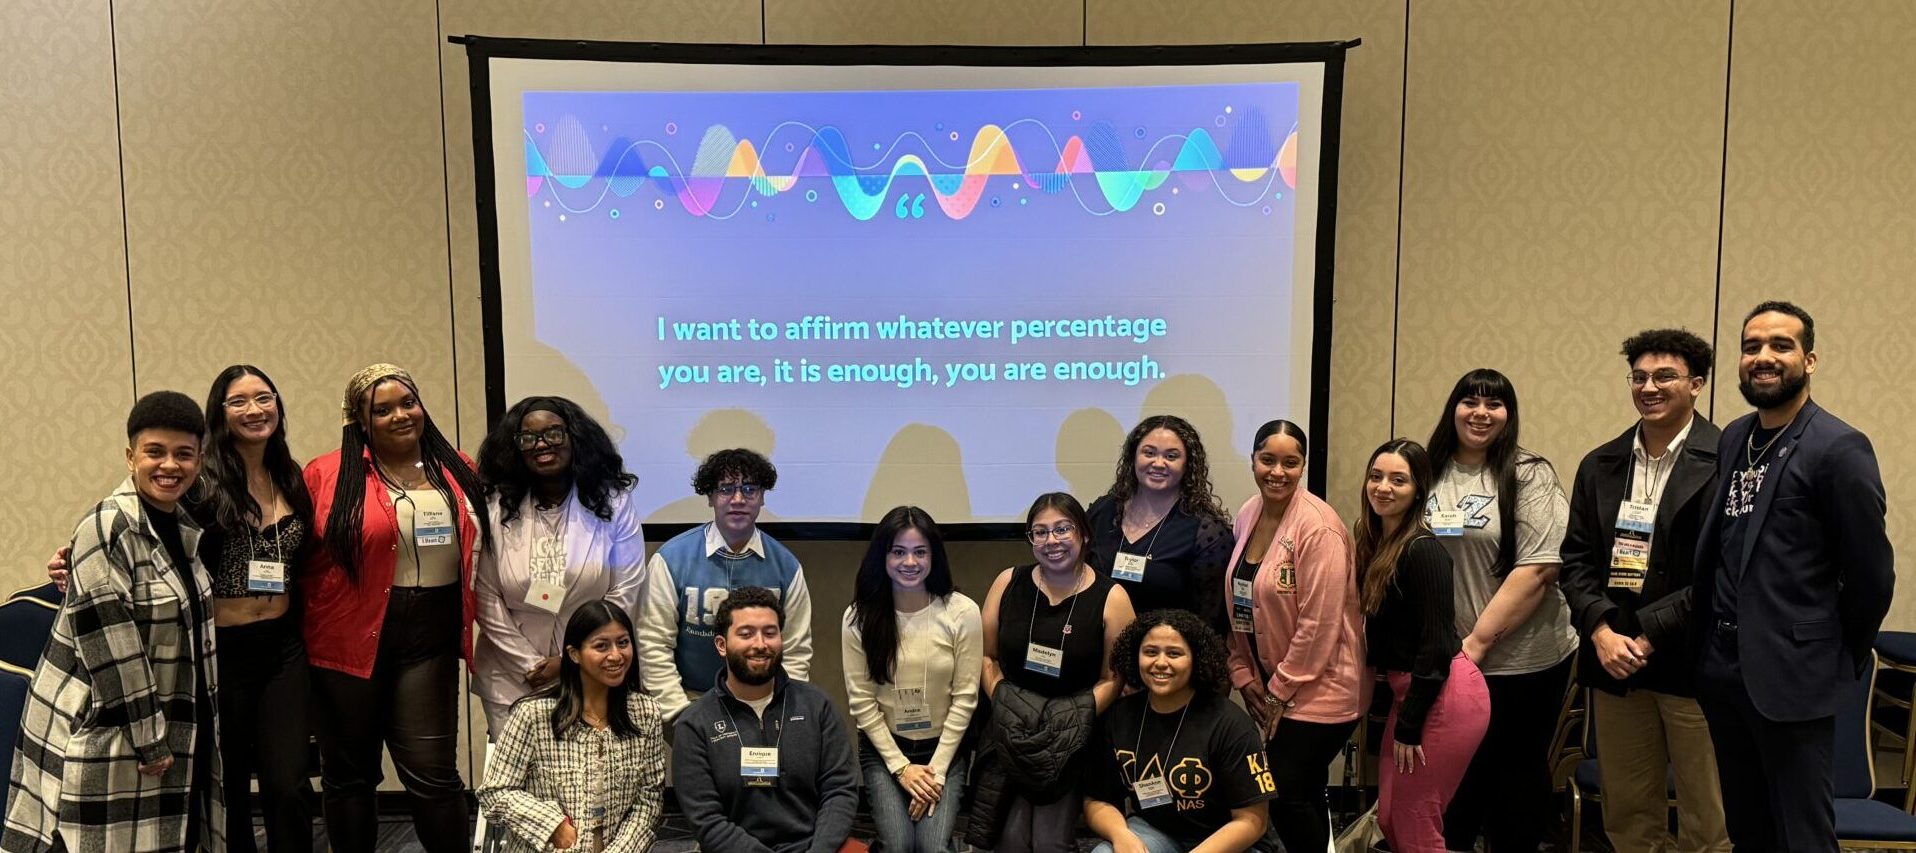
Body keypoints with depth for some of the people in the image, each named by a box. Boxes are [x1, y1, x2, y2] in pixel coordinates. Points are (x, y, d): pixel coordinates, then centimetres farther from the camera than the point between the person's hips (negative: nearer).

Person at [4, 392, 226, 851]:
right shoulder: (107, 528, -16)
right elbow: (109, 647, -20)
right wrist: (149, 739, -17)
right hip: (101, 738, -7)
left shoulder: (183, 526, 7)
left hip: (172, 730, 7)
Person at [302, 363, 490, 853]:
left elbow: (479, 553, 14)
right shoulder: (329, 476, -4)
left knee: (432, 773, -2)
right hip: (350, 638, -1)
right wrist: (315, 621, -5)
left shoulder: (457, 472, 7)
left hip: (428, 636, 1)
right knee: (349, 773, 13)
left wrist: (471, 629, 10)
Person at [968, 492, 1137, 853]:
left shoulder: (1111, 597, -3)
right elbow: (986, 655, 10)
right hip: (1011, 732, 2)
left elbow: (1112, 678, -3)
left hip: (1070, 740, -1)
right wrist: (1002, 705, -3)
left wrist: (1072, 723, -11)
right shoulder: (1009, 582, 4)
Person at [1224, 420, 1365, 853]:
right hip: (1268, 687, 7)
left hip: (1318, 690, -7)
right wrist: (1244, 676, 3)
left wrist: (1281, 690, -13)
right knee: (1304, 793, 16)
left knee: (1284, 794, -9)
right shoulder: (1247, 517, 3)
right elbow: (1237, 604, 9)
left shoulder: (1318, 527, -19)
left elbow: (1319, 624, -20)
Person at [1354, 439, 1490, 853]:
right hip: (1406, 688, 8)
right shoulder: (1372, 541, 7)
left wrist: (1408, 726, -16)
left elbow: (1436, 643, -19)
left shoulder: (1423, 551, -18)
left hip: (1446, 695, -8)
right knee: (1388, 819, 14)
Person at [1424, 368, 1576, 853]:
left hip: (1521, 660, -4)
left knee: (1516, 775, 11)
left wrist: (1479, 640, -16)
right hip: (1446, 659, 4)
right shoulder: (1431, 473, 5)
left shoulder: (1528, 475, -8)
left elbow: (1539, 568, -15)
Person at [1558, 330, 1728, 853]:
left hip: (1692, 665, -5)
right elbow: (1576, 559, 8)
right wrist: (1601, 630, -8)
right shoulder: (1600, 466, 11)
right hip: (1612, 659, 5)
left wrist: (1648, 633, -15)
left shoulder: (1723, 464, -7)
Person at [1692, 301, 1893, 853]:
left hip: (1791, 676, -6)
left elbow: (1871, 574, -8)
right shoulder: (1733, 438, 9)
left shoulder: (1839, 448, -11)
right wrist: (1711, 639, 9)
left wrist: (1841, 658, 2)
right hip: (1722, 668, 6)